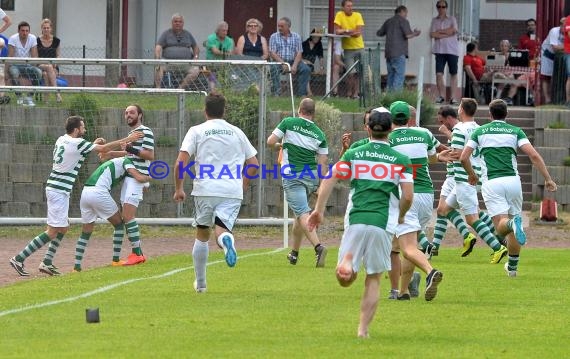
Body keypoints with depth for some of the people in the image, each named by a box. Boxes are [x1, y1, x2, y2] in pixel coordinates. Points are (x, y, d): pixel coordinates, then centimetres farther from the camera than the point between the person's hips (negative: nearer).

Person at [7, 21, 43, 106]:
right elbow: (10, 57, -16)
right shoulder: (13, 39, -12)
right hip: (15, 65, -3)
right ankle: (19, 97, -23)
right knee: (14, 72, -38)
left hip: (27, 65, 3)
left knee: (38, 72, -28)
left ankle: (29, 97, -15)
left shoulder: (32, 38, -3)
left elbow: (34, 56, -6)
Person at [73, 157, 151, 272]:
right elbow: (140, 178, -2)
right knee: (119, 225, 12)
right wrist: (149, 177, 19)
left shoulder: (114, 162, 33)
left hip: (85, 192, 7)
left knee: (86, 232, 14)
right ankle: (116, 260, 14)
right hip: (99, 193, -7)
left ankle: (77, 267, 6)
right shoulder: (126, 161, 9)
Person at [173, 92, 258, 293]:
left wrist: (179, 189, 7)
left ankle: (200, 282, 23)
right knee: (221, 231, -7)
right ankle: (226, 239, -46)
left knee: (202, 235, 17)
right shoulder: (237, 133, 15)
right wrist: (242, 186, 30)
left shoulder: (196, 131, 6)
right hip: (233, 192, 1)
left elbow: (181, 163, -4)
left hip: (205, 190, -1)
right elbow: (253, 164, 17)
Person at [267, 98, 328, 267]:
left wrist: (279, 145, 19)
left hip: (293, 176, -5)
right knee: (298, 213, 21)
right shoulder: (319, 134, 6)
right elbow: (323, 163, 4)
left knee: (303, 214, -13)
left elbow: (270, 141, -4)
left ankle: (318, 247, -33)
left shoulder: (289, 123, -3)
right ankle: (294, 253, 28)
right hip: (311, 176, 5)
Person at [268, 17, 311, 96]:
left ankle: (301, 93, -21)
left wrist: (294, 65, -16)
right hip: (279, 61, -2)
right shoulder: (274, 37, 7)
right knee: (274, 68, -35)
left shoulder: (296, 37, 10)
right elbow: (272, 53, -3)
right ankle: (276, 92, -33)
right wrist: (283, 63, -17)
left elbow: (299, 53, 2)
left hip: (292, 61, 2)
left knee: (306, 69, -24)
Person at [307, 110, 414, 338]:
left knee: (344, 279, 7)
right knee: (373, 280, 10)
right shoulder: (401, 160, 6)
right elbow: (408, 196, 1)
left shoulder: (353, 154, 10)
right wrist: (400, 216, 21)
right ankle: (363, 329, 4)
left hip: (355, 221, 0)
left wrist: (319, 210, 6)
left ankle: (347, 261, -28)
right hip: (383, 224, 0)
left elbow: (329, 180, 1)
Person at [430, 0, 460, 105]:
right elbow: (432, 35, -2)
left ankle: (453, 97, 2)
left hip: (452, 50, -1)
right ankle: (441, 96, 0)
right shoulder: (434, 20, 11)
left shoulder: (452, 19, 8)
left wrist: (439, 31, -6)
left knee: (453, 74, 0)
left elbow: (454, 30, -9)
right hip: (440, 50, 1)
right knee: (439, 74, -8)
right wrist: (447, 34, -8)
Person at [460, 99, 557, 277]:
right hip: (512, 180, 1)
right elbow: (534, 156, -4)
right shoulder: (516, 132, 9)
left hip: (491, 182, -1)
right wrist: (548, 179, -1)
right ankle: (512, 267, 22)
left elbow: (464, 157, 6)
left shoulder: (480, 132, 11)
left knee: (501, 226, -8)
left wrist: (471, 174, 26)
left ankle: (512, 223, -44)